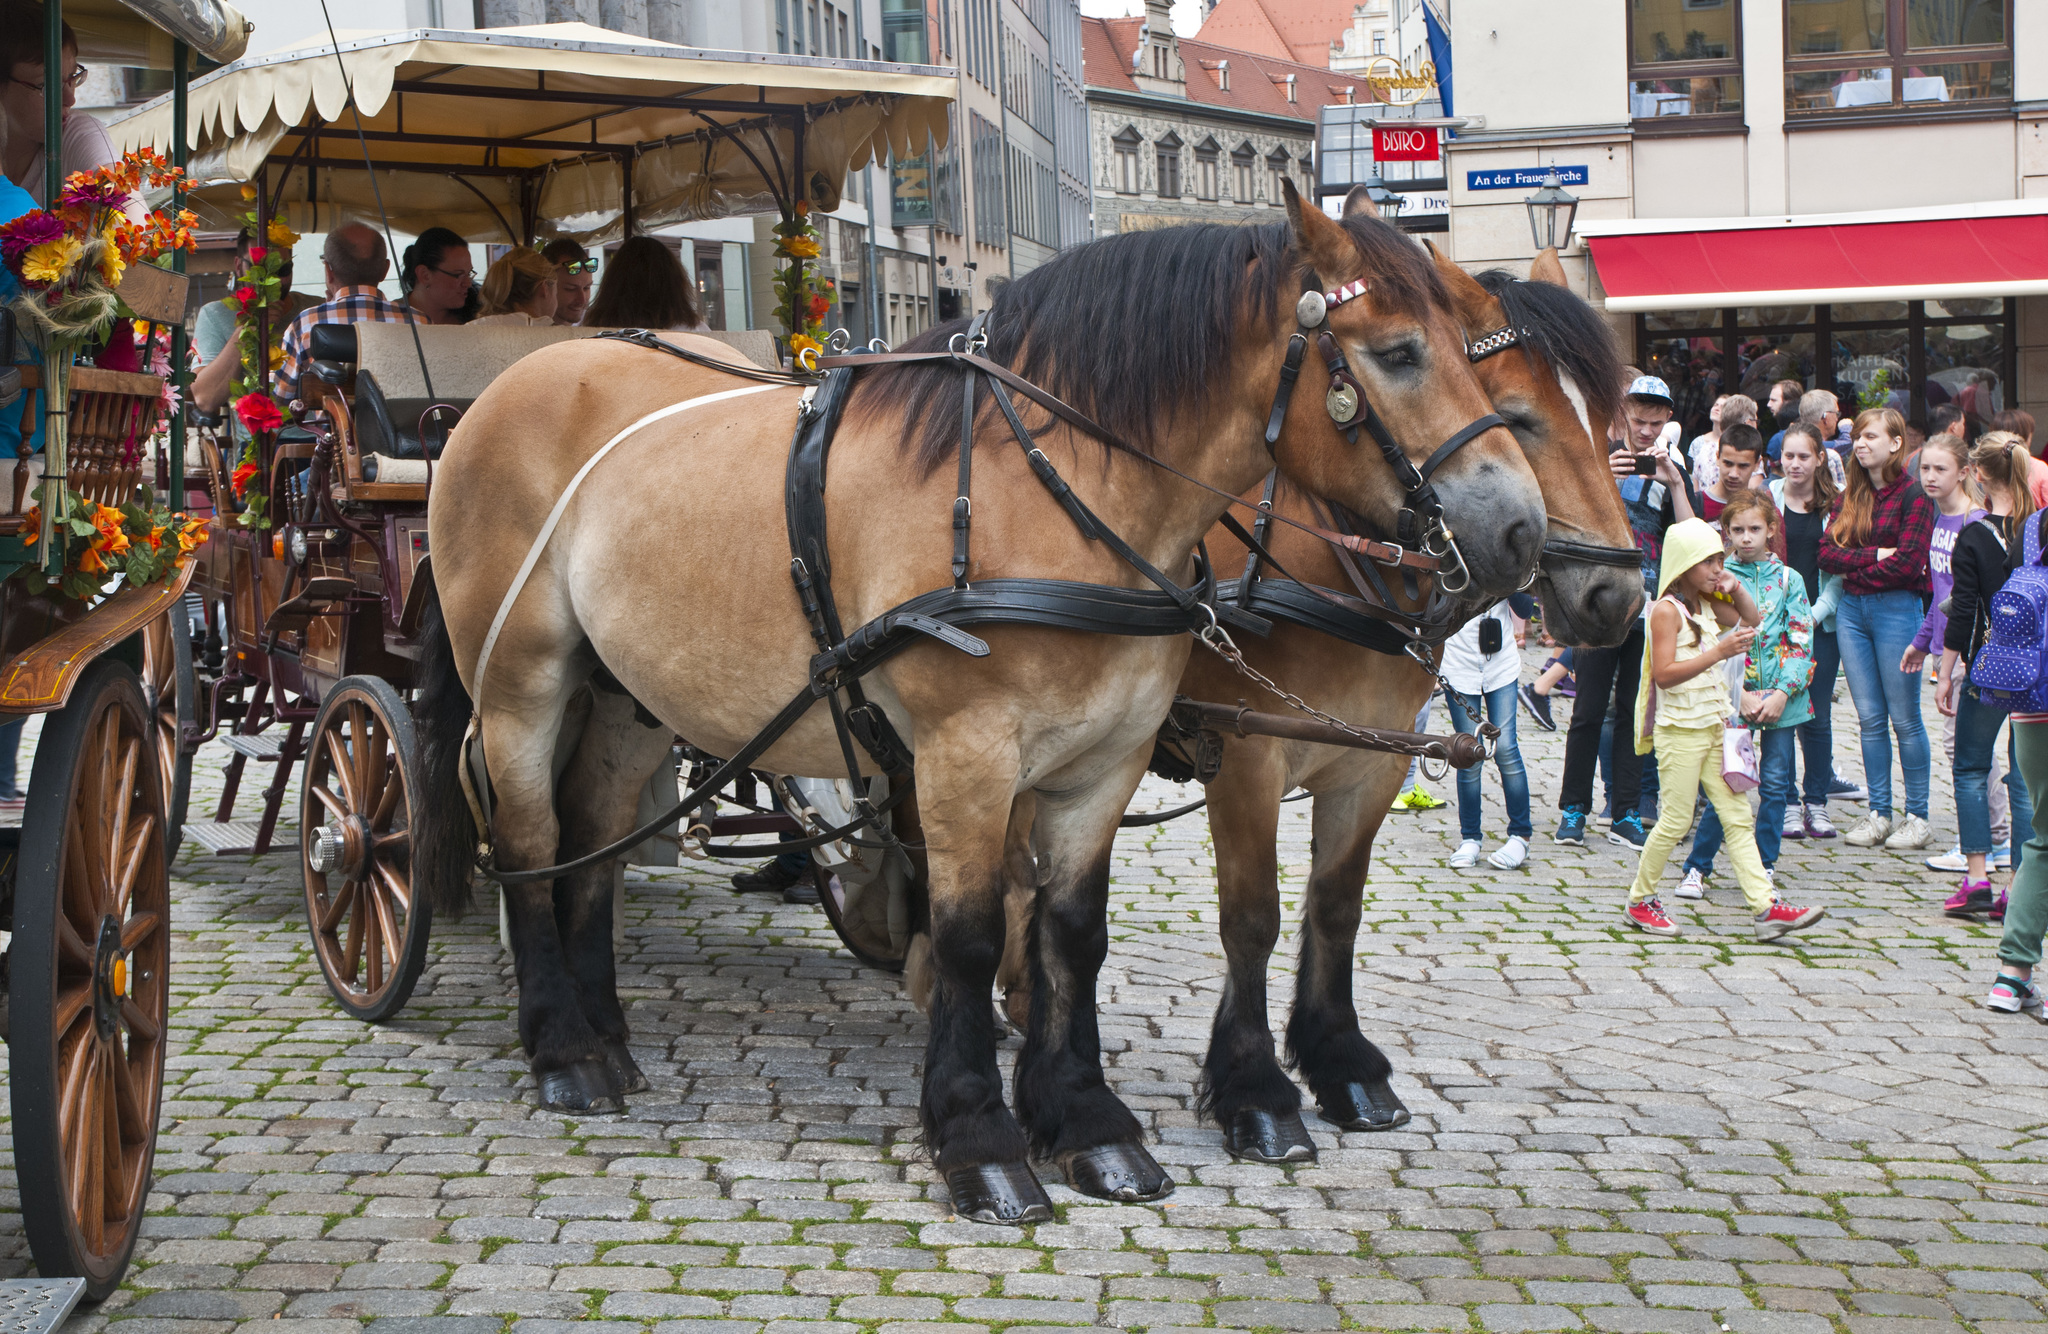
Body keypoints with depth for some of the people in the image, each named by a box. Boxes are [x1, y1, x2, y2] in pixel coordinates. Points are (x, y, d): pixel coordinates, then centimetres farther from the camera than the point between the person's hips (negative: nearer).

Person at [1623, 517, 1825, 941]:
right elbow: (1664, 674, -22)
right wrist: (1718, 652, -27)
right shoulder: (1667, 609, -14)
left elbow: (1753, 621, 25)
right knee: (1677, 819, -2)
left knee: (1738, 816, 3)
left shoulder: (1708, 604, 10)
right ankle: (1640, 901, 14)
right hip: (1680, 729, -8)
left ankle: (1765, 906, 0)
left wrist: (1737, 589, 6)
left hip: (1714, 726, 8)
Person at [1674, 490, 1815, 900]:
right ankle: (1696, 868, 5)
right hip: (1731, 695, -2)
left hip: (1781, 699, 2)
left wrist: (1781, 694, -10)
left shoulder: (1788, 579, 6)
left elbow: (1801, 641, 1)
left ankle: (1764, 867, 16)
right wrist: (1741, 695, -11)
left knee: (1775, 783, 5)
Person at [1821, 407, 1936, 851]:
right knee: (1869, 718, 8)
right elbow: (1828, 552, 2)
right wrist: (1876, 555, -10)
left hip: (1897, 608, -6)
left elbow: (1908, 564, -15)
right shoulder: (1850, 495, 13)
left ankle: (1917, 816, 8)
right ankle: (1878, 813, 14)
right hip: (1851, 610, 6)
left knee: (1904, 718, 0)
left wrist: (1855, 567, -5)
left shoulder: (1913, 494, -8)